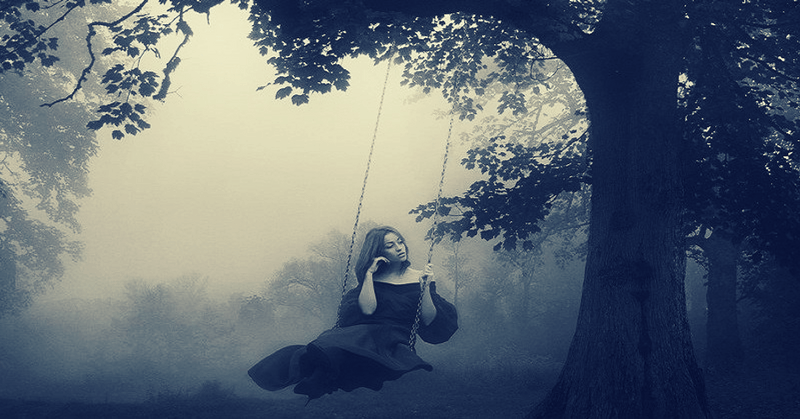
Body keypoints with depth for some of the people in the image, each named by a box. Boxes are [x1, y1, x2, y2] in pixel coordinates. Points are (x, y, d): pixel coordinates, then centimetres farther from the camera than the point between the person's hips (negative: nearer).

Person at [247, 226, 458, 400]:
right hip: (364, 335, 2)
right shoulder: (372, 279, 18)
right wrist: (369, 274, 1)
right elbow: (367, 309, -1)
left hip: (396, 342, -2)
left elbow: (429, 323, 5)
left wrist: (426, 288, -8)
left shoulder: (419, 279, 14)